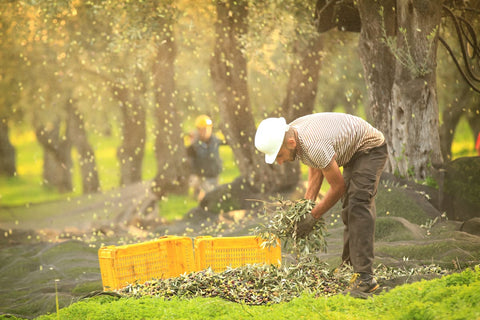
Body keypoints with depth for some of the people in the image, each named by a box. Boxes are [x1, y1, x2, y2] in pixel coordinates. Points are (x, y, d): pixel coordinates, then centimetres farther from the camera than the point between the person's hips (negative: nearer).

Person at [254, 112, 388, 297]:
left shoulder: (315, 146, -37)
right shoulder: (291, 132, -8)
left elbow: (339, 187, -24)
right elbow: (316, 172, 6)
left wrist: (312, 218, -17)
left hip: (370, 149, -10)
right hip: (352, 153, 10)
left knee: (358, 205, -22)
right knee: (349, 208, 14)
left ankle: (365, 277, -28)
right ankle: (349, 265, 23)